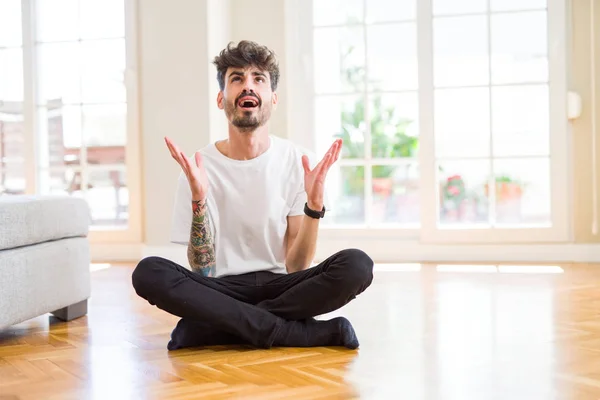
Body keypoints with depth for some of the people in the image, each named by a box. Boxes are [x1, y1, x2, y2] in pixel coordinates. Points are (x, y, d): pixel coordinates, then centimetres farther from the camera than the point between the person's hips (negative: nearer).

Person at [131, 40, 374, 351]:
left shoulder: (298, 161, -1)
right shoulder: (199, 167, -2)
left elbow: (297, 267, -4)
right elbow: (202, 273, -6)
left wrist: (315, 204, -19)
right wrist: (198, 199, -19)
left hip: (280, 287, 1)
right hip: (222, 291, 0)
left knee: (356, 265, -27)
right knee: (148, 272, -29)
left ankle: (210, 329, -19)